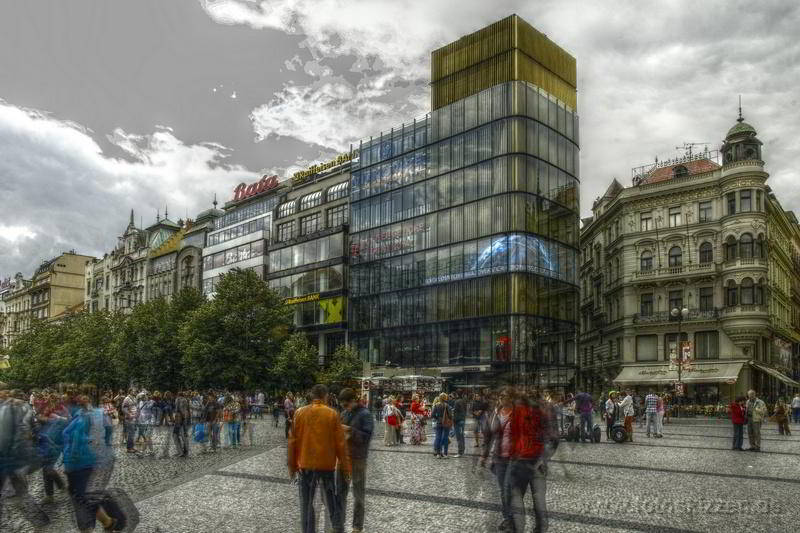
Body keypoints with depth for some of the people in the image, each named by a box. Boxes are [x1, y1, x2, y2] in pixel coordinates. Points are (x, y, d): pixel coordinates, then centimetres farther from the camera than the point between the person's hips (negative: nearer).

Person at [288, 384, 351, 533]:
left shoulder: (300, 413, -1)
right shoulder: (332, 414, -5)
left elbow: (293, 441, 1)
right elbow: (341, 443, -4)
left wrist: (292, 466, 9)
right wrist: (346, 467, 3)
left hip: (306, 464, 0)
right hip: (327, 464, 0)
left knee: (306, 503, 9)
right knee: (331, 500, 15)